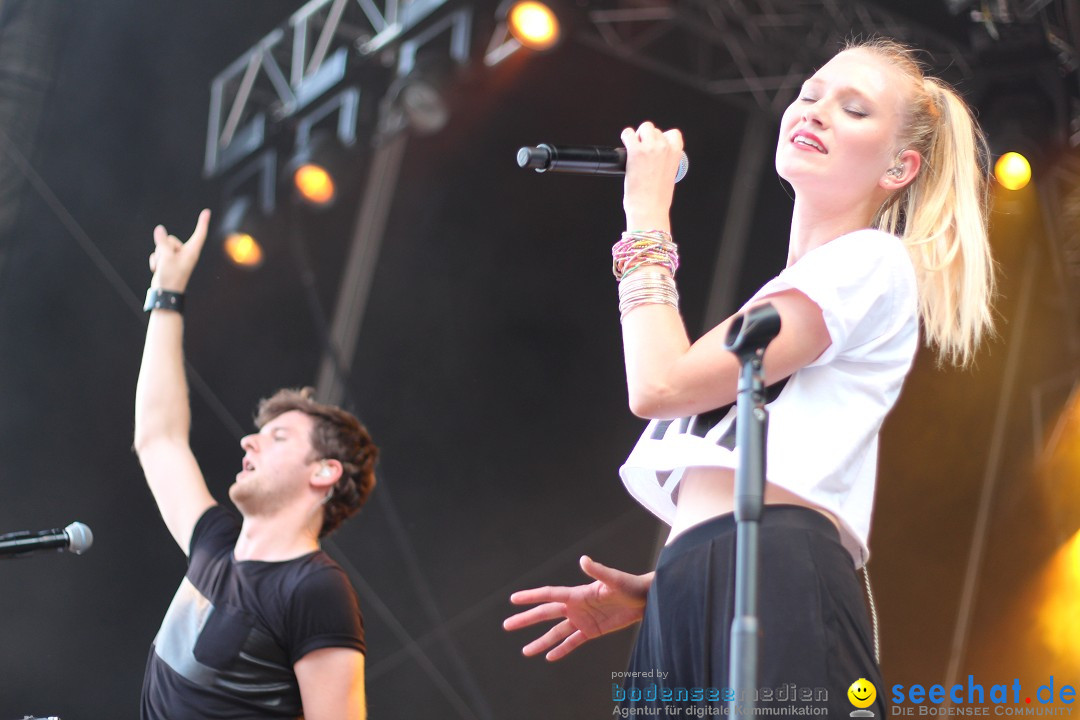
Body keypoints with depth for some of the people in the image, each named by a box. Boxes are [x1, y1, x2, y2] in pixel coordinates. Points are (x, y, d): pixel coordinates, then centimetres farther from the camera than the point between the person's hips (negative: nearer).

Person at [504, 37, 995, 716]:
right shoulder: (784, 298, 28)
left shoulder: (874, 263, 0)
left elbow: (662, 384, -8)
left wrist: (647, 221, 2)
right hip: (691, 607, 8)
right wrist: (651, 592, 12)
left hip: (776, 583, -8)